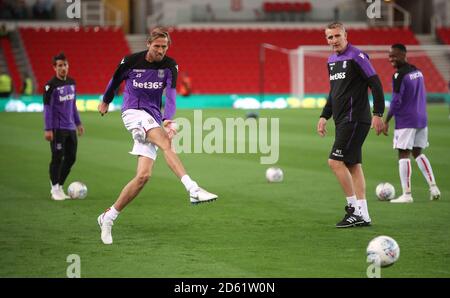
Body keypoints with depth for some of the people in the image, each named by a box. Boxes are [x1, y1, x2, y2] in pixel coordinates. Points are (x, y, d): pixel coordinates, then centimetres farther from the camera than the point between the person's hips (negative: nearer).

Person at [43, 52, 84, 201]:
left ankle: (59, 186, 20)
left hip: (70, 128, 7)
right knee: (57, 158, -5)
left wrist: (78, 123, 21)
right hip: (57, 128, -7)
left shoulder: (71, 82, 11)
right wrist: (48, 129, -14)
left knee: (71, 158, 7)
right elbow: (47, 108, -10)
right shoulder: (51, 85, -9)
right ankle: (55, 189, 4)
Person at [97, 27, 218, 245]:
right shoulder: (131, 61, -4)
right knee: (166, 142, -32)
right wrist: (105, 101, 31)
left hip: (153, 119, 4)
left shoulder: (169, 66, 1)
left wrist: (167, 119, -29)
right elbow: (115, 80, 16)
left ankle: (108, 218, 4)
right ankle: (193, 190, -47)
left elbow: (170, 94, -12)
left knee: (143, 176, -8)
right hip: (133, 112, -4)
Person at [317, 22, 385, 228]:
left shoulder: (356, 57, -12)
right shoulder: (332, 60, 15)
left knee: (335, 161, -13)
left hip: (355, 119, -9)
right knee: (353, 165, 8)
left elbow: (376, 84, -14)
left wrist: (378, 114, -18)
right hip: (343, 120, 9)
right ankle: (363, 215, 11)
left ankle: (355, 209, -9)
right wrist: (324, 116, 19)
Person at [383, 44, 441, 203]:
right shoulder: (417, 71, 11)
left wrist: (386, 121, -11)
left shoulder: (399, 75, -14)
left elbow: (396, 102, -18)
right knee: (418, 153, 17)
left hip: (405, 122, -8)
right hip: (421, 120, 8)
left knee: (403, 154, -3)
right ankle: (433, 187, 8)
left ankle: (406, 194, -6)